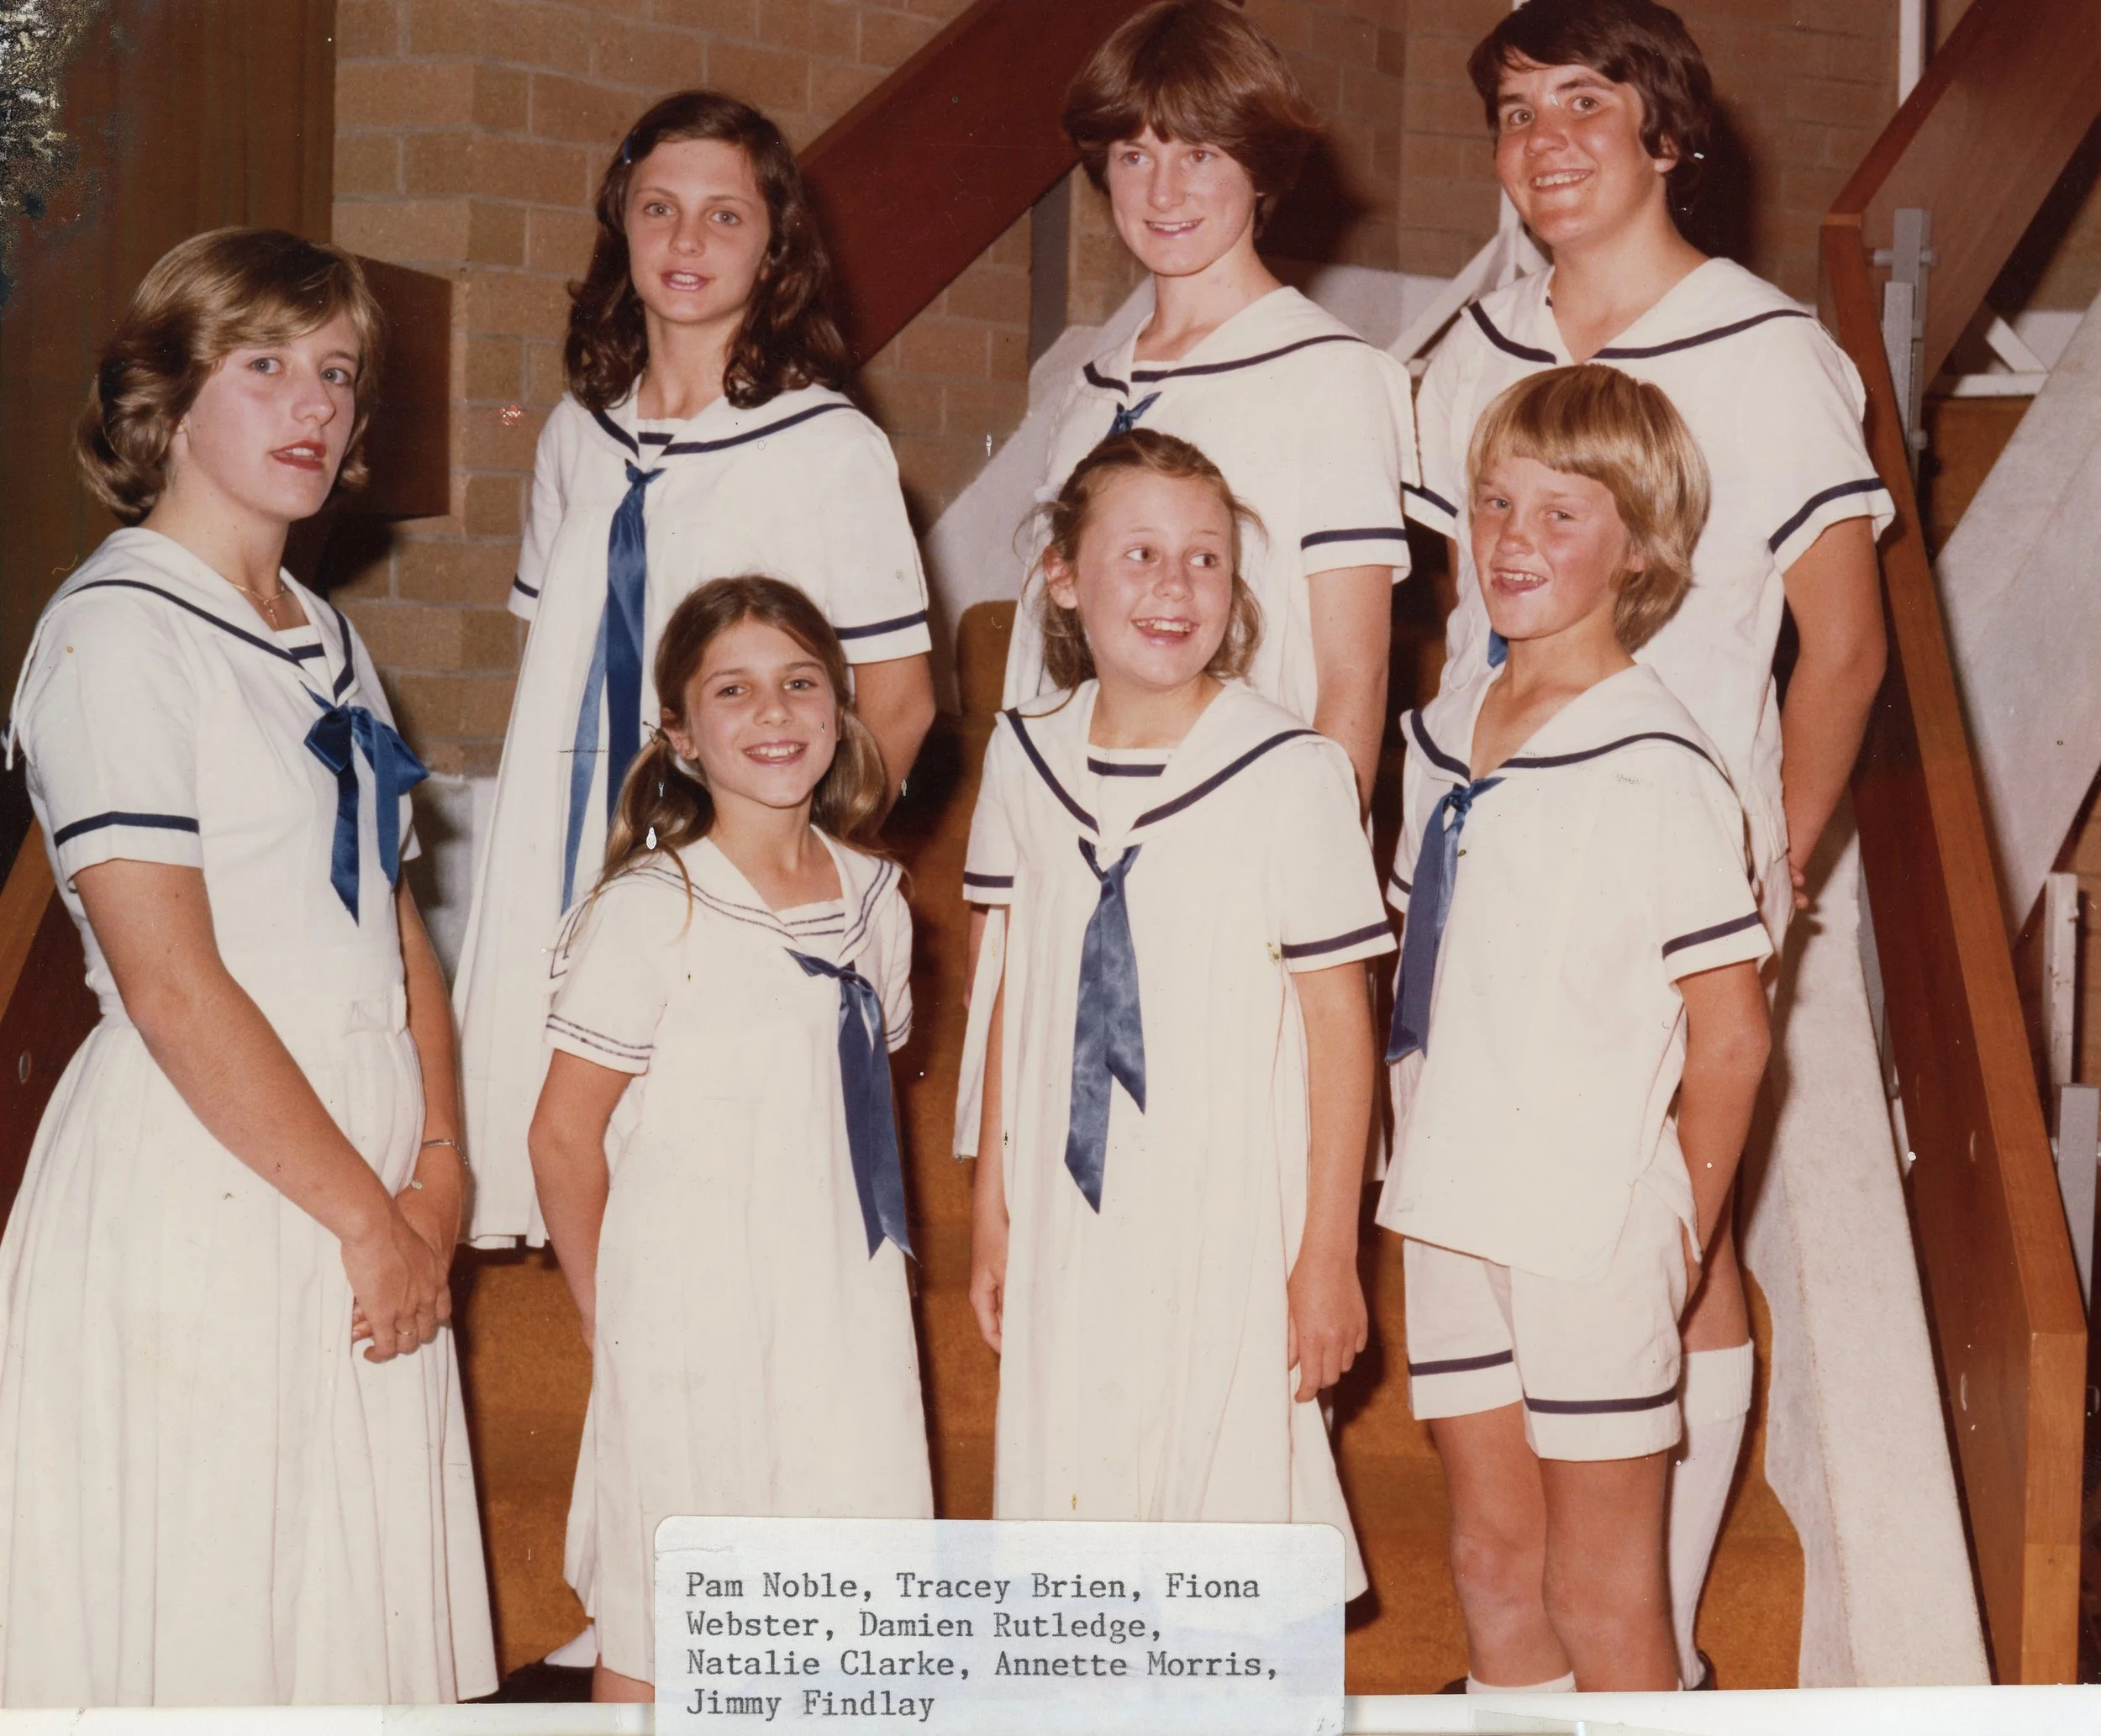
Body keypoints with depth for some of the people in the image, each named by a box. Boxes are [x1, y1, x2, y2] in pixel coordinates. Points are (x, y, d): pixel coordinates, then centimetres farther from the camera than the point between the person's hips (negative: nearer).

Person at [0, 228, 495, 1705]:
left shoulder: (325, 639, 16)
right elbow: (170, 984, -17)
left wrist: (438, 1171, -1)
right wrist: (366, 1215, -13)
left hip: (359, 1206, 8)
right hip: (197, 1200, -8)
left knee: (356, 1605, 11)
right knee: (199, 1628, -2)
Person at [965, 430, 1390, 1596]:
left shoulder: (1290, 773, -12)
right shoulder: (1026, 757, 3)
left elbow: (1339, 1019, -9)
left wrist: (1328, 1254, -8)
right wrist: (990, 1205, 14)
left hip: (1232, 1230, -4)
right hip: (1067, 1226, 4)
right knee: (1074, 1508, 11)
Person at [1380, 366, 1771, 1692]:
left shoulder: (1655, 766, -15)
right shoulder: (1443, 738, 7)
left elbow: (1730, 1032, -13)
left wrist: (1682, 1229, -4)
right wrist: (1434, 1167, 9)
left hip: (1596, 1225, -7)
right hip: (1453, 1207, 7)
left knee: (1604, 1592, 3)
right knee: (1493, 1559, 16)